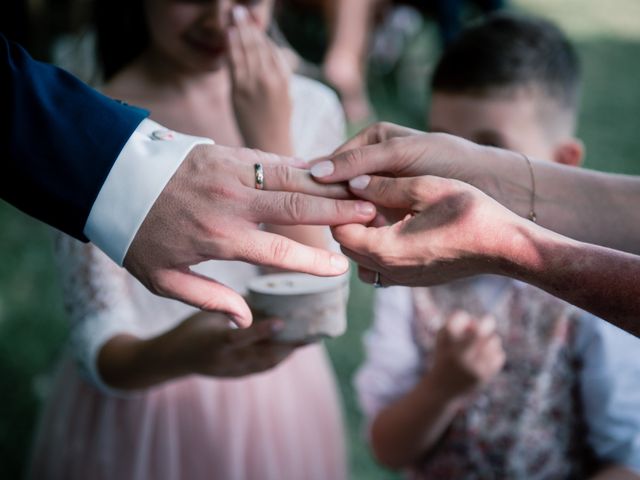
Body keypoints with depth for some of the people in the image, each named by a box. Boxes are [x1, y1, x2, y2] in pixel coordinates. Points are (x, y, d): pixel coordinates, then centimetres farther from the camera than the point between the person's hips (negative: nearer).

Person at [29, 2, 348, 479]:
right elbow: (98, 346, -15)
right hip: (140, 421, -2)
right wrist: (176, 355, -36)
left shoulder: (310, 107, -5)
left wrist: (269, 135, -22)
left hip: (278, 413, 3)